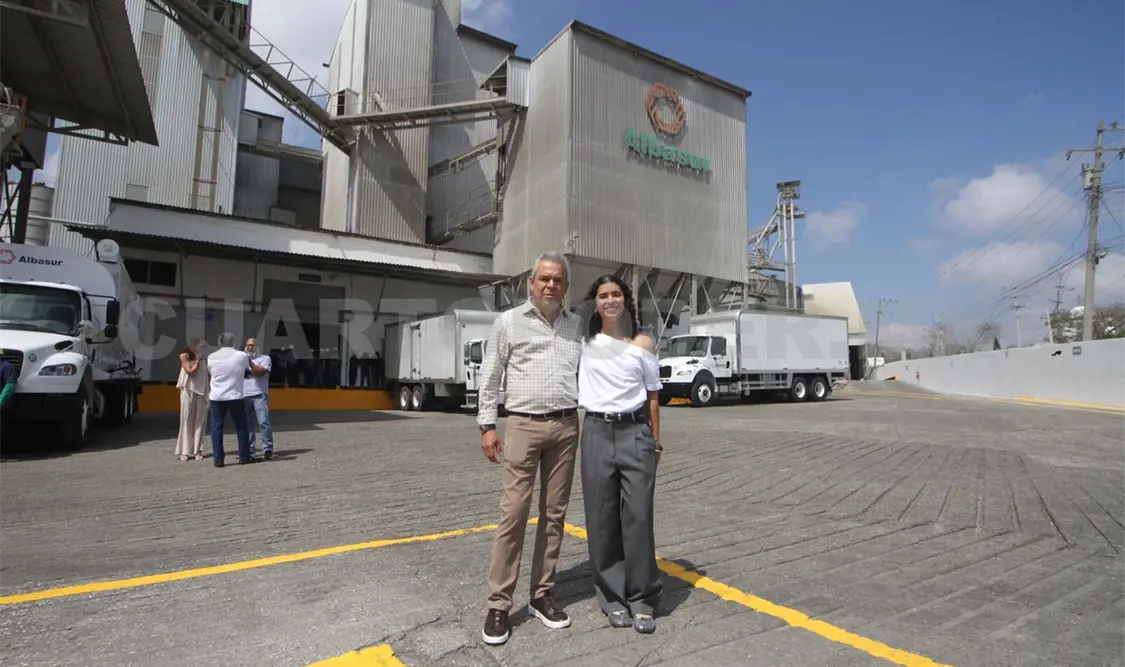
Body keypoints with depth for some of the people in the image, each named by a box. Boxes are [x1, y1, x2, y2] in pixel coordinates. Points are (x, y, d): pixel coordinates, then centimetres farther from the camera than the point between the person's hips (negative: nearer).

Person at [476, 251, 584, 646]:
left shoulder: (577, 325, 10)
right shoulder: (509, 321, 2)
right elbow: (490, 376, 2)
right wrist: (487, 425, -2)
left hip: (566, 426, 3)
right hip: (524, 425, -3)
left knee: (554, 514, 9)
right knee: (513, 514, -2)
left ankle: (542, 595, 23)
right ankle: (499, 605, 10)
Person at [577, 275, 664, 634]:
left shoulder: (643, 344, 3)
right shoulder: (584, 341, 4)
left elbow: (652, 396, 7)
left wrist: (656, 442, 7)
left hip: (635, 432, -1)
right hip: (596, 433, 1)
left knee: (638, 516, 1)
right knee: (602, 518, 7)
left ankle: (642, 599, 18)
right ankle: (612, 596, 23)